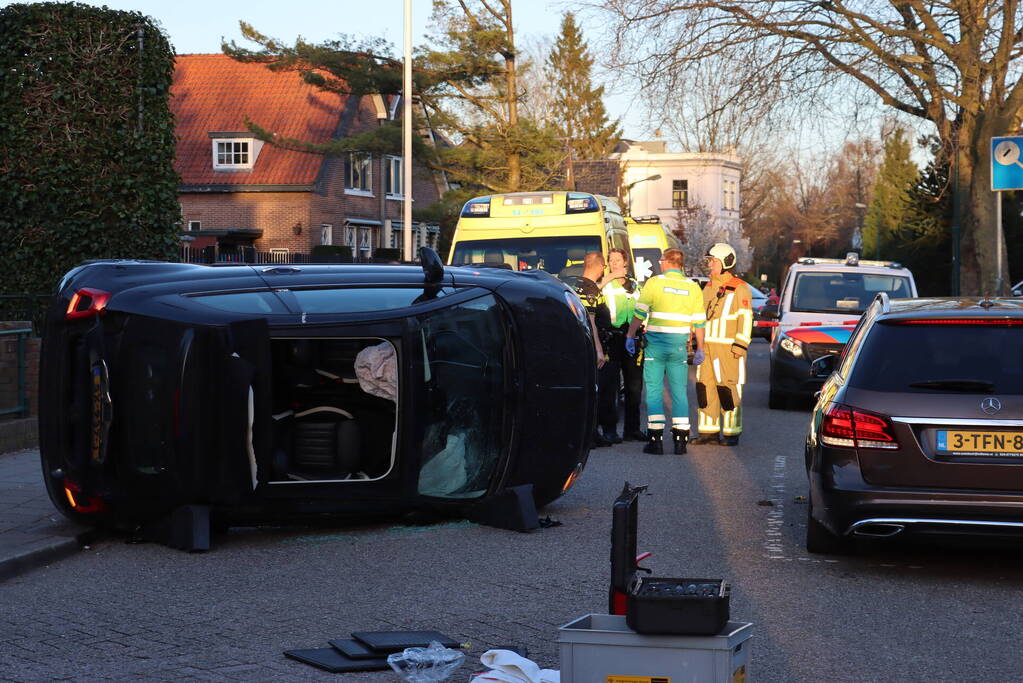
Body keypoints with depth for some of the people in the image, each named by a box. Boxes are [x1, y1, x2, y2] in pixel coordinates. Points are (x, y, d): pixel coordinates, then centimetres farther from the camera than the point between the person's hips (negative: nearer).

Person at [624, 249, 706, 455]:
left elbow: (640, 313, -4)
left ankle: (655, 439, -2)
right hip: (679, 344, 3)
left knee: (654, 391, 3)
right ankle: (680, 440, 4)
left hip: (656, 342, -2)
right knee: (679, 392, 8)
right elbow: (699, 322, 6)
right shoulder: (692, 287, 6)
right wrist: (700, 349, 13)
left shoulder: (654, 283, -3)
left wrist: (630, 335, 6)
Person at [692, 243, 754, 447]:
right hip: (707, 346, 7)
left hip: (728, 347, -7)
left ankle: (731, 432, 1)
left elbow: (745, 320, -8)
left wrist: (740, 345, -14)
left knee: (729, 388, -5)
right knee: (705, 387, 4)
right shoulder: (708, 288, 18)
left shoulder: (739, 289, -4)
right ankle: (709, 431, 9)